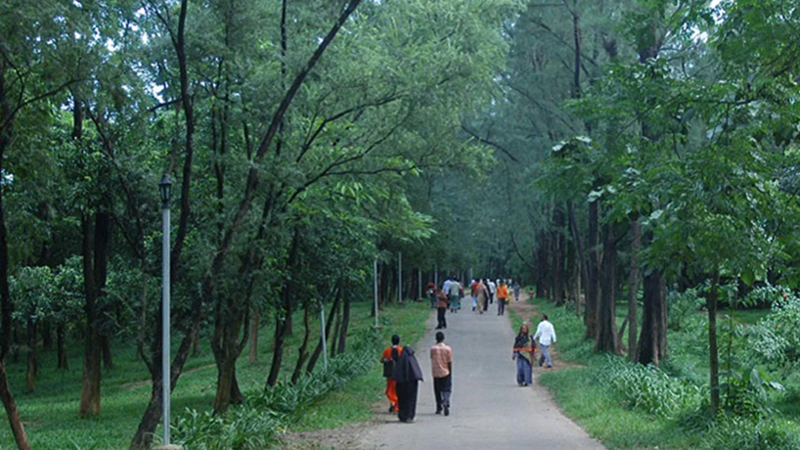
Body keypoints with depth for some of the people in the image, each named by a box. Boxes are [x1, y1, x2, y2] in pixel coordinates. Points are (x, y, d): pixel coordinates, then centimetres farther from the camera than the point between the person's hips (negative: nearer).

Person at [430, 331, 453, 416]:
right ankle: (446, 404, -19)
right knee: (446, 390, 5)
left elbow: (432, 359, 6)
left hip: (436, 373, 1)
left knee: (438, 391, 13)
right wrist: (450, 372, 5)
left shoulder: (433, 349, -7)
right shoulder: (447, 348, -8)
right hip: (445, 372, -1)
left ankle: (439, 408, 17)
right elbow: (449, 362, -4)